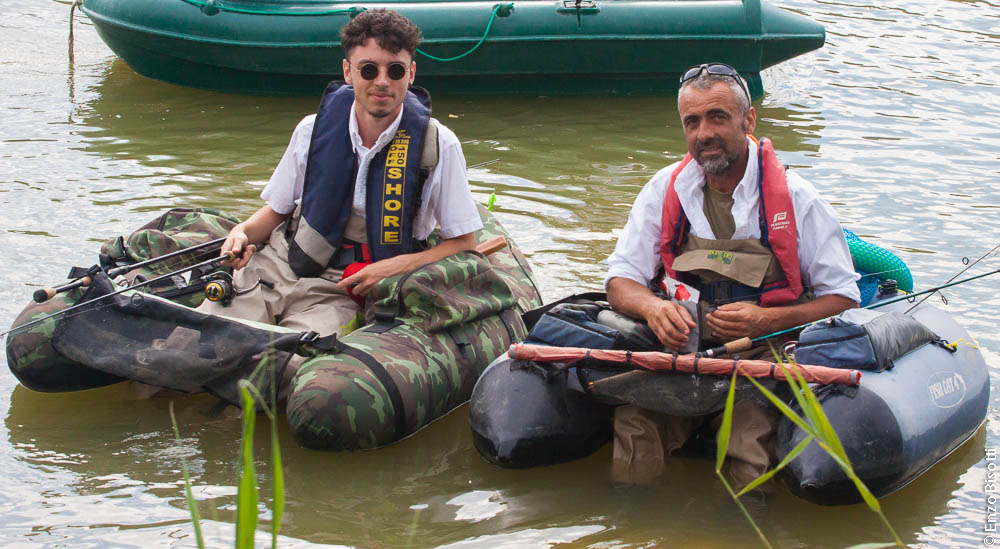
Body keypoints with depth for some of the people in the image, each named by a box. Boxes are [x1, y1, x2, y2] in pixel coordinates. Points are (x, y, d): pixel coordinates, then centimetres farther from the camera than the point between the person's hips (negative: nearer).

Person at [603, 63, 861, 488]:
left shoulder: (795, 199, 0)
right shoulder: (665, 190, 9)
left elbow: (843, 299, 1)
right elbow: (620, 281, 10)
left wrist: (766, 321, -16)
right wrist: (652, 306, -15)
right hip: (678, 350, 2)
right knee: (633, 421, -29)